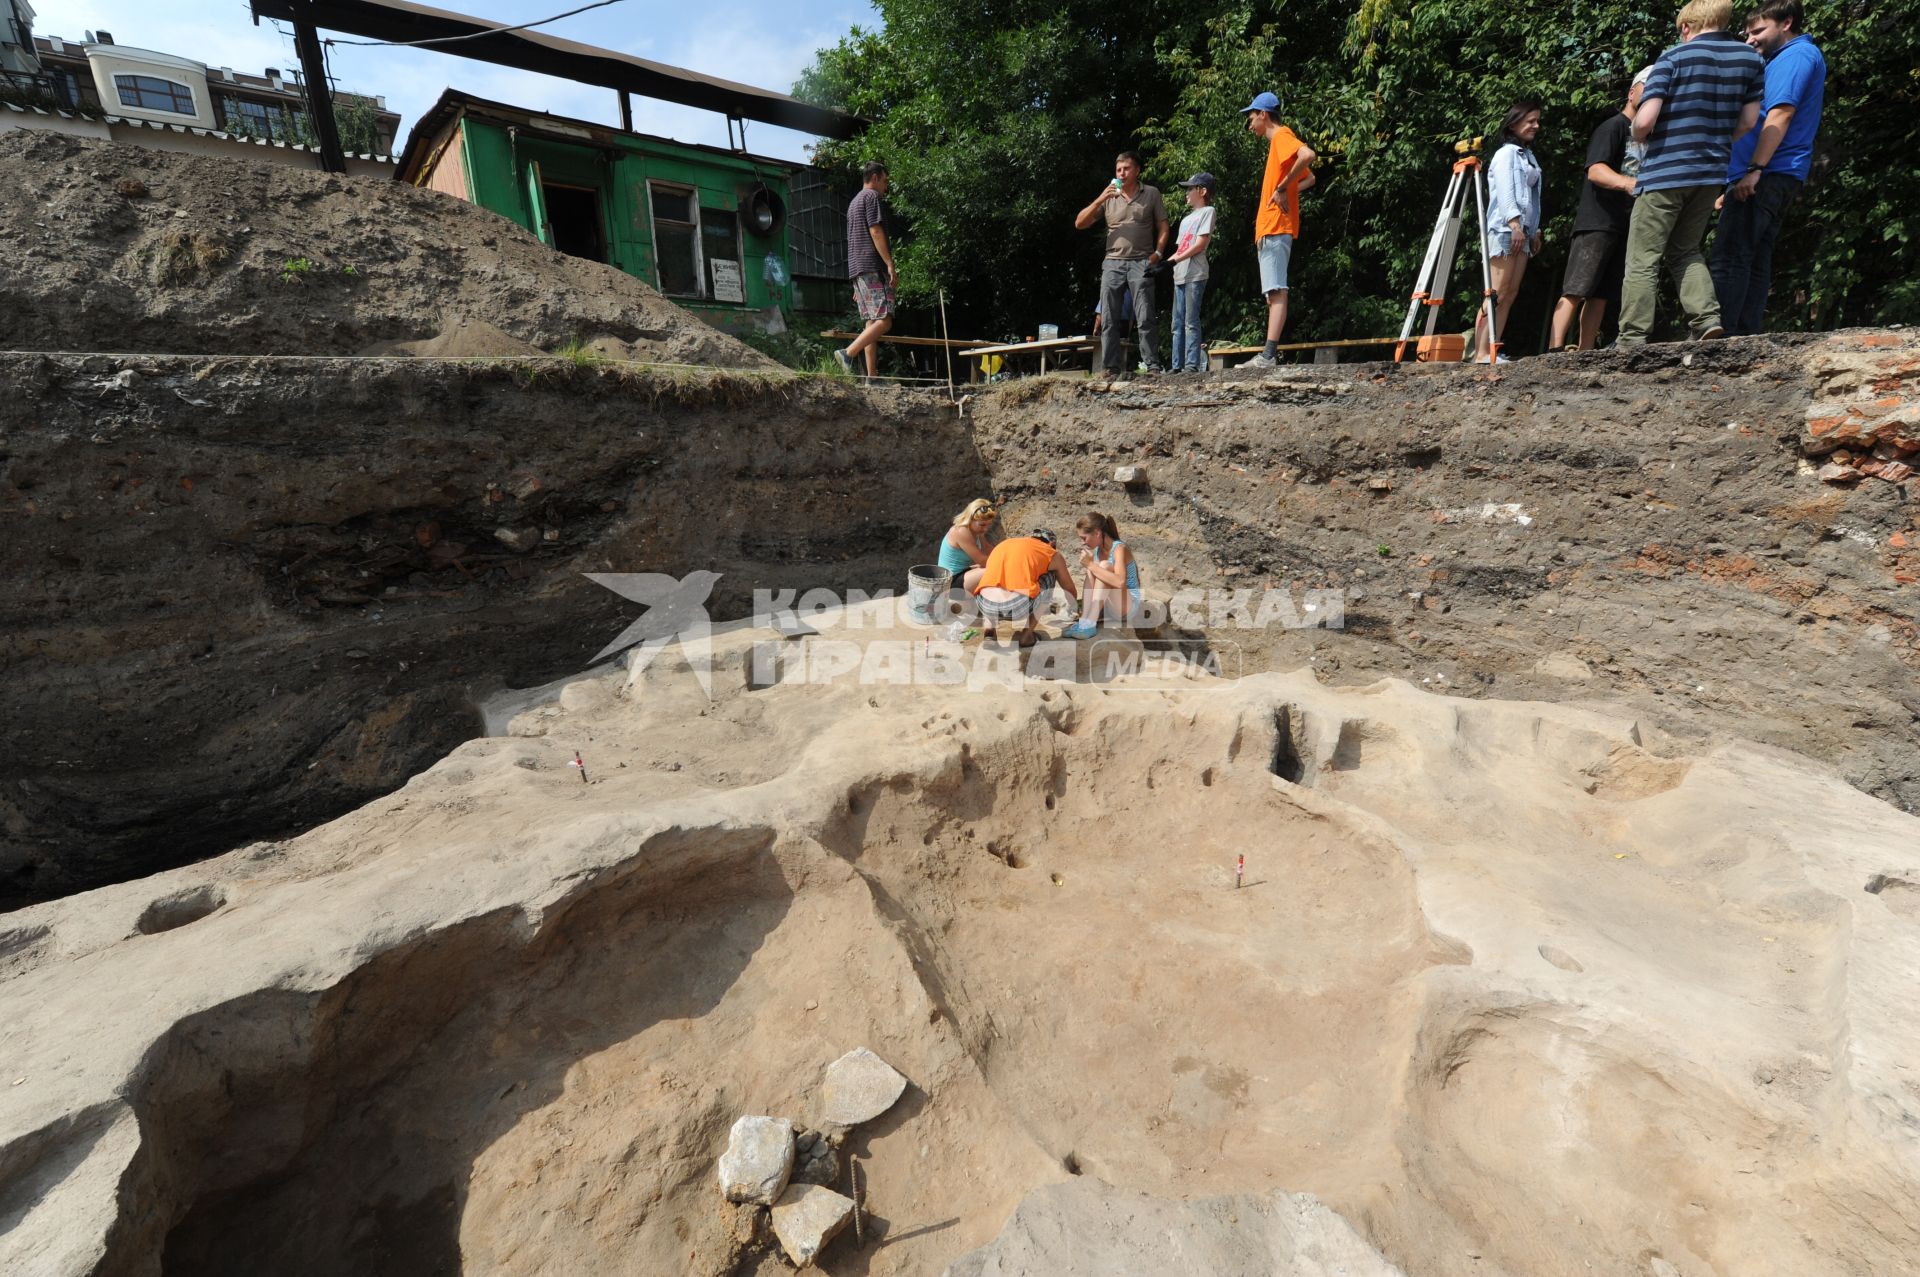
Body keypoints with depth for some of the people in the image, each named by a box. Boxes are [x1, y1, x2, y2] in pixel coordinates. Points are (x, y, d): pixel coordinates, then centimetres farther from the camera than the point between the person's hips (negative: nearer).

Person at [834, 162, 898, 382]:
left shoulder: (854, 202, 29)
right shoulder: (871, 196, 0)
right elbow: (875, 232, -12)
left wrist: (857, 285, 25)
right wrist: (890, 264, -18)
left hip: (857, 269, 10)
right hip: (873, 267, -10)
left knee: (871, 322, 4)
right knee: (884, 320, -16)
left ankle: (872, 376, -3)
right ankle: (848, 353, -29)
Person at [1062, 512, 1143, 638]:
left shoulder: (1119, 548, -18)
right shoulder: (1096, 550, 2)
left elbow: (1120, 582, -37)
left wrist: (1091, 565, -32)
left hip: (1129, 606, -7)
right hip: (1109, 608, 7)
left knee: (1105, 566, -26)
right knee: (1091, 571, -12)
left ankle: (1089, 625, -32)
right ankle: (1085, 619, -24)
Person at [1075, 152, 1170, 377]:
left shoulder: (1151, 194, 12)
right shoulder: (1109, 197, 14)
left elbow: (1163, 227, 11)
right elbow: (1080, 223, 6)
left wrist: (1158, 252, -5)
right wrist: (1099, 200, -6)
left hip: (1141, 263, -2)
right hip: (1113, 263, 2)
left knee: (1145, 319, -9)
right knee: (1108, 320, -3)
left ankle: (1153, 366, -8)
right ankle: (1111, 368, 0)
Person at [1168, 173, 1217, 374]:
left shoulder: (1207, 211, 1)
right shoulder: (1186, 219, 25)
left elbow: (1200, 244, -10)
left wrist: (1173, 260, -13)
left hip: (1195, 275, -8)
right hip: (1179, 275, 8)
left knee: (1191, 321, -13)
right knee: (1177, 323, 4)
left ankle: (1192, 364, -15)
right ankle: (1177, 365, 5)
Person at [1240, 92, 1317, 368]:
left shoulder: (1282, 135, -4)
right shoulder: (1278, 142, 25)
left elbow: (1308, 154, -24)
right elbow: (1309, 178, 30)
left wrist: (1283, 188, -19)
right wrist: (1287, 192, 17)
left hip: (1275, 227, -11)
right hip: (1269, 228, 11)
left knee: (1276, 292, -17)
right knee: (1273, 293, 10)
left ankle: (1268, 355, -25)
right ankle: (1271, 353, 13)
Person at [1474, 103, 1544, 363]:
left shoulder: (1529, 156, 25)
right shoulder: (1506, 152, 0)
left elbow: (1533, 197, 24)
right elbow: (1505, 189, -13)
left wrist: (1535, 230, 17)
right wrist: (1514, 222, -25)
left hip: (1523, 232, 8)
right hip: (1505, 229, -8)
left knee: (1511, 293, -2)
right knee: (1498, 294, -16)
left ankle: (1493, 351, -7)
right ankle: (1481, 353, -19)